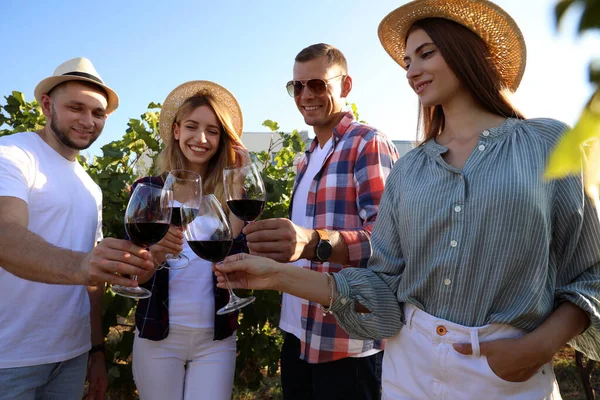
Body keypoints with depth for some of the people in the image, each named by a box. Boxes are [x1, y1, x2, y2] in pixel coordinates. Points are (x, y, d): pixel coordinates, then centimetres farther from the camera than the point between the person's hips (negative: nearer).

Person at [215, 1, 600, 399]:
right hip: (410, 368, 3)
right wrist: (278, 275, -8)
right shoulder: (407, 170, 2)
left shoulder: (550, 145, -3)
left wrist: (540, 346, -16)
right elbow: (385, 288, -1)